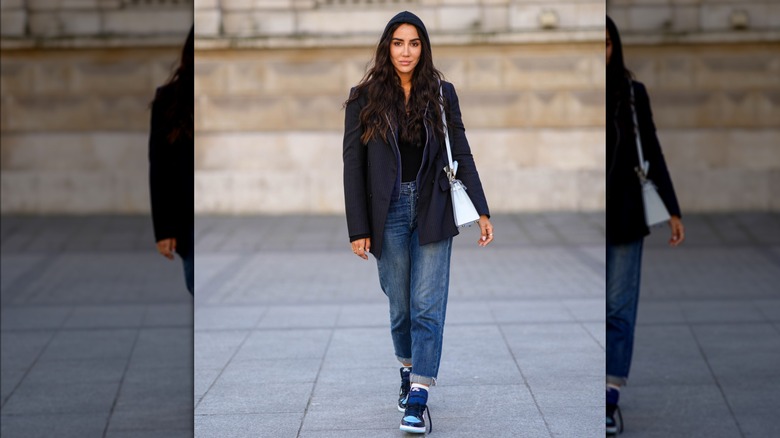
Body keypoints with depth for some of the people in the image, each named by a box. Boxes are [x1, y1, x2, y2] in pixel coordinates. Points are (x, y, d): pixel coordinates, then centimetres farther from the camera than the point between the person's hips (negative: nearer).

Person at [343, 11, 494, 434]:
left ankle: (418, 399, -8)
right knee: (400, 306, 8)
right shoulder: (365, 98, 0)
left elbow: (461, 154, 5)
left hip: (432, 211, 0)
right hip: (389, 212, 0)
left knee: (427, 307, -6)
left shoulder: (442, 94, 4)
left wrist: (481, 211, -3)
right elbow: (353, 164, 0)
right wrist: (358, 229, -4)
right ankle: (408, 371, 32)